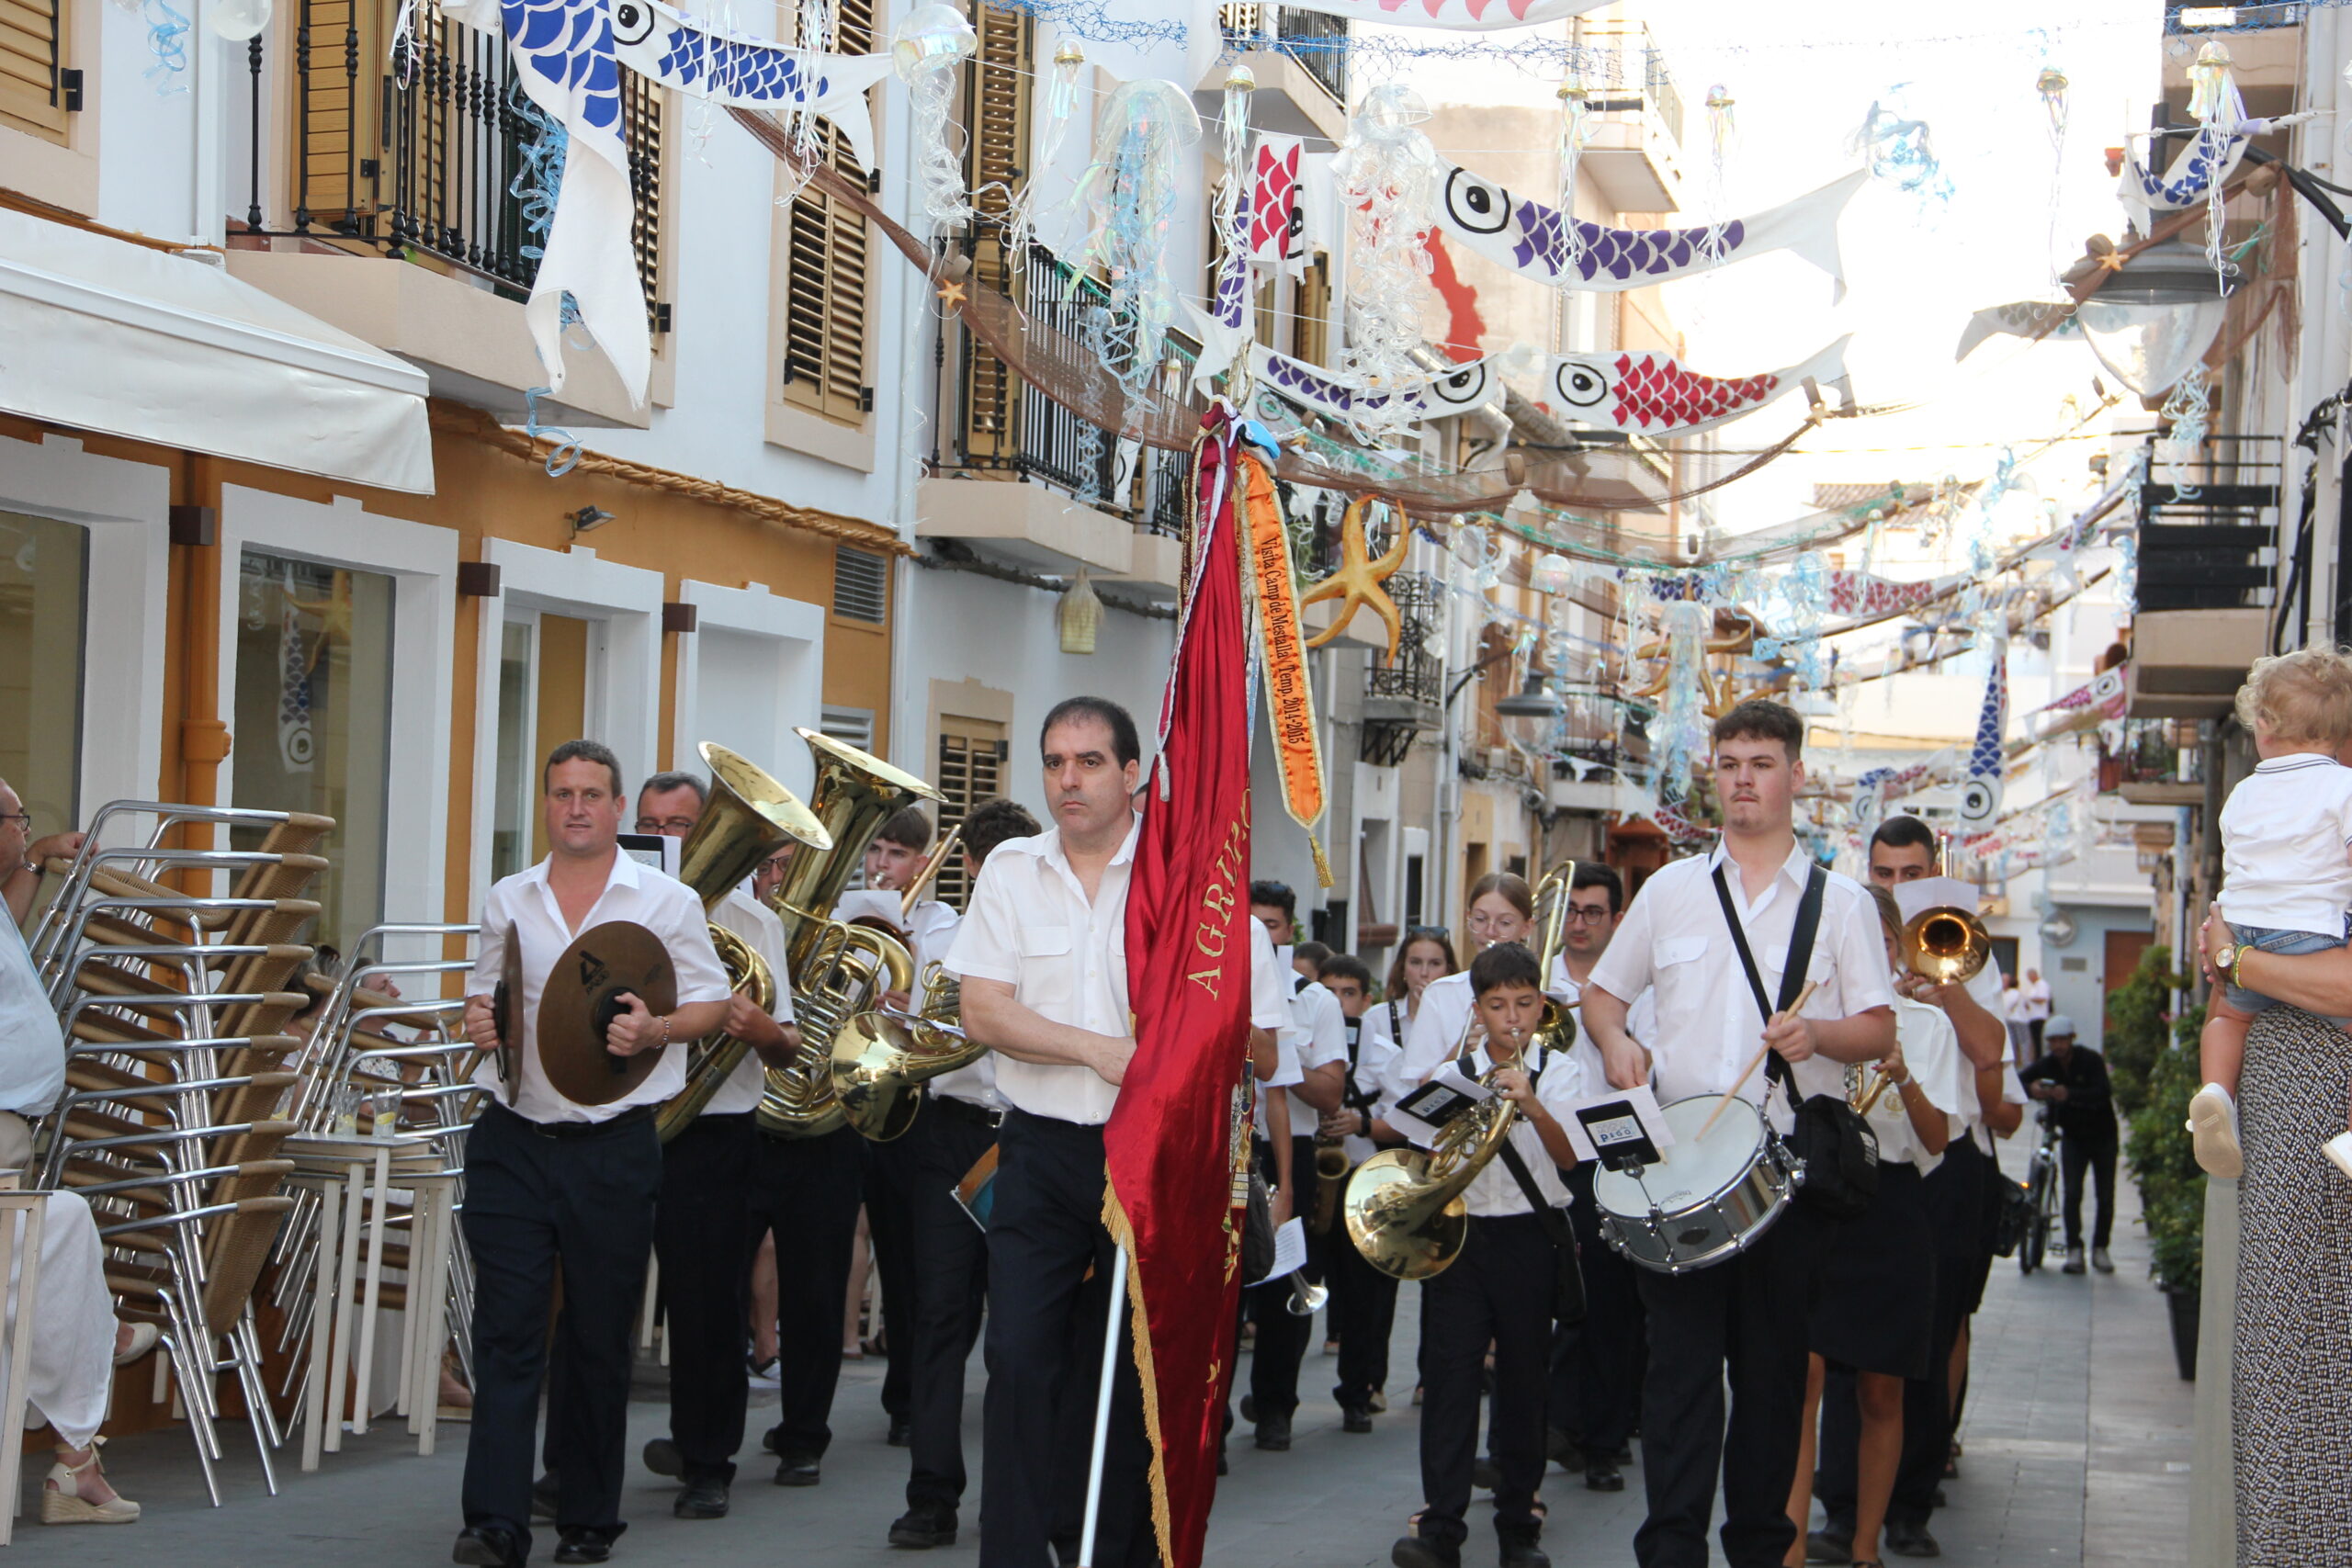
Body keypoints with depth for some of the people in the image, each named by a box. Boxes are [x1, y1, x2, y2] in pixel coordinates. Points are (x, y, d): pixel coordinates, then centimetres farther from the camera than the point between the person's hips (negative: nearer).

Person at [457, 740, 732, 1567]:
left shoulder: (667, 901, 1)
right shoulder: (508, 900, 11)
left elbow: (713, 1003, 3)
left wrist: (654, 1029, -16)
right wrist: (479, 1022, -2)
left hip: (613, 1149, -2)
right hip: (512, 1142, 2)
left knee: (599, 1339, 6)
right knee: (505, 1329, -5)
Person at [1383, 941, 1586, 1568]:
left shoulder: (1559, 1071, 3)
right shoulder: (1454, 1066, 8)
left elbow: (1568, 1156, -11)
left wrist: (1531, 1104, -28)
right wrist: (1445, 1066, -9)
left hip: (1529, 1237, -1)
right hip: (1458, 1233, 1)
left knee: (1523, 1381, 5)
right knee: (1450, 1375, -6)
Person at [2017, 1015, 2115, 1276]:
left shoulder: (2091, 1060, -18)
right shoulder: (2048, 1064, -5)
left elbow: (2102, 1093, -32)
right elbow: (2017, 1081, -7)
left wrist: (2070, 1094, -48)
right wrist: (2032, 1089, -31)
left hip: (2102, 1134, -2)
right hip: (2072, 1137, 2)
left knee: (2106, 1196, 1)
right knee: (2072, 1193, -12)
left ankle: (2100, 1248, 15)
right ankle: (2074, 1249, -8)